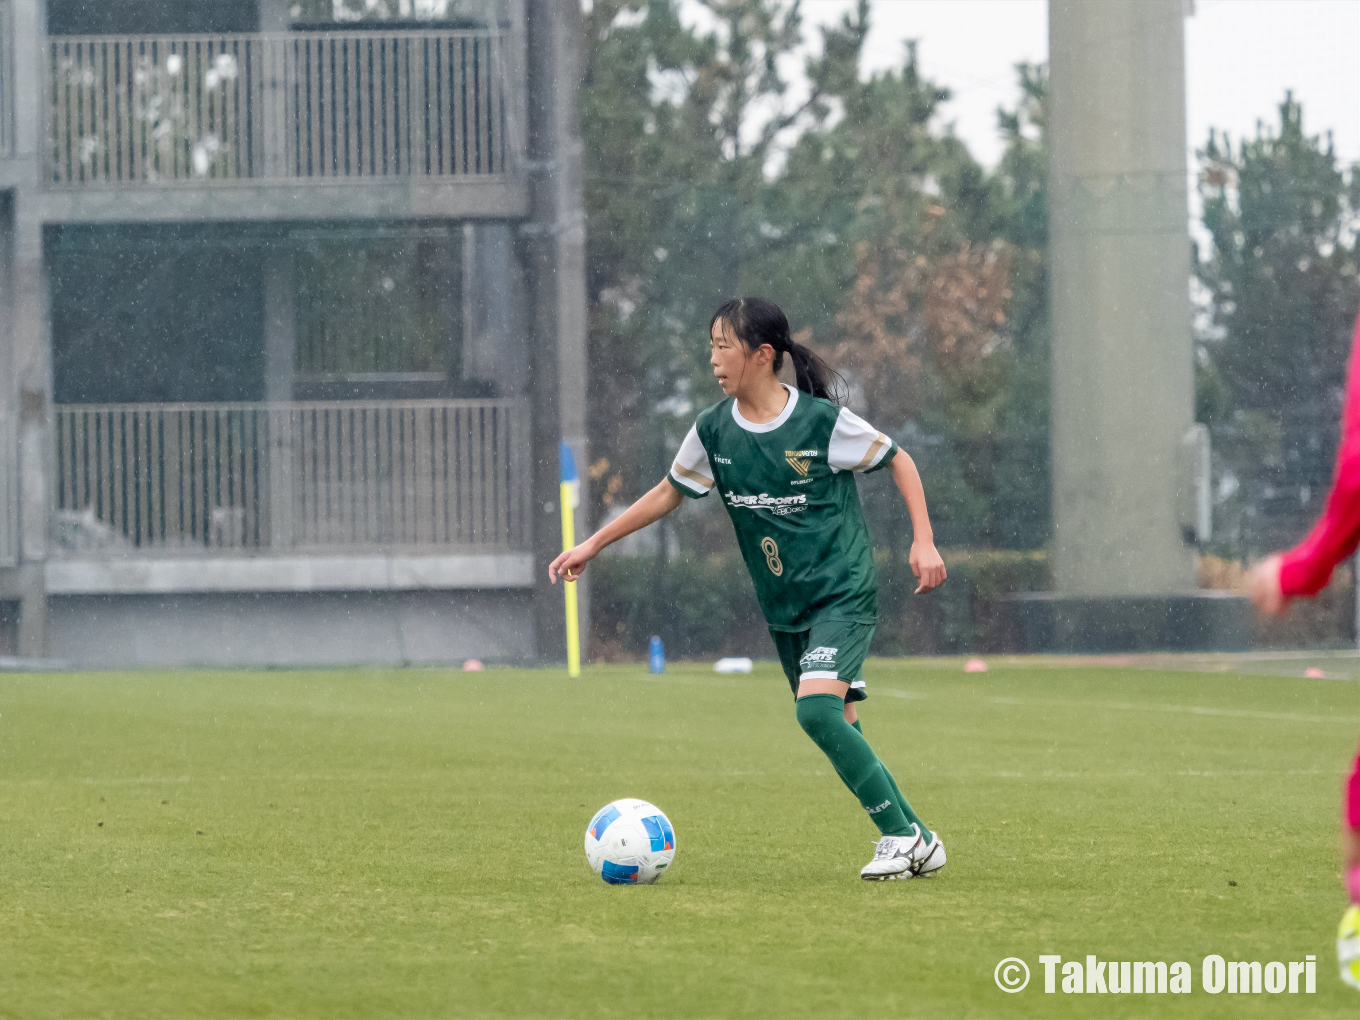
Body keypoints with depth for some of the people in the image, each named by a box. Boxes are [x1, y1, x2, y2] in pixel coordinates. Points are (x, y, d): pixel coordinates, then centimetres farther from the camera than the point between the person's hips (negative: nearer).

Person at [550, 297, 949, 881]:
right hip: (784, 607, 6)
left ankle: (905, 837, -15)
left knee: (816, 708, -24)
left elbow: (897, 460, -1)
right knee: (839, 733, 4)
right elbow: (670, 492, 15)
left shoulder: (822, 420, -14)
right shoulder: (713, 431, 0)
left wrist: (923, 542, -8)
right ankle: (914, 843, 15)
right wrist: (593, 545, 14)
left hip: (842, 592, -6)